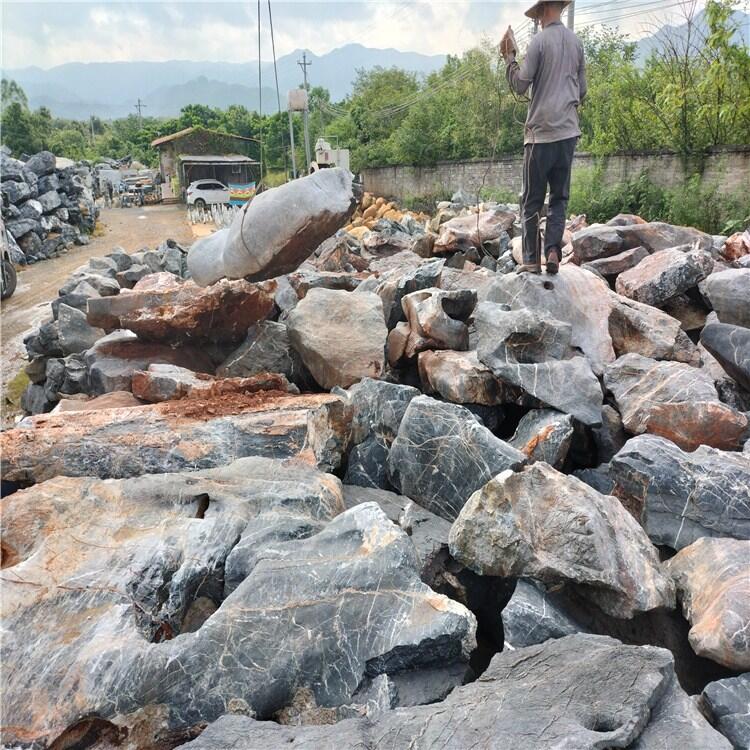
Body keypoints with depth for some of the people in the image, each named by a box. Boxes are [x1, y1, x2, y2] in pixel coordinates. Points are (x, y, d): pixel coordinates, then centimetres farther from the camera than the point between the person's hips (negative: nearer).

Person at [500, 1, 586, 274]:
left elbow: (520, 85, -5)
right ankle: (553, 251, -2)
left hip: (541, 132, -5)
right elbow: (582, 90, 18)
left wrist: (509, 56, 7)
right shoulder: (576, 42, 13)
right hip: (569, 131, 5)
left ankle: (531, 260, -2)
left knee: (532, 201, 0)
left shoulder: (540, 41, -5)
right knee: (559, 198, 9)